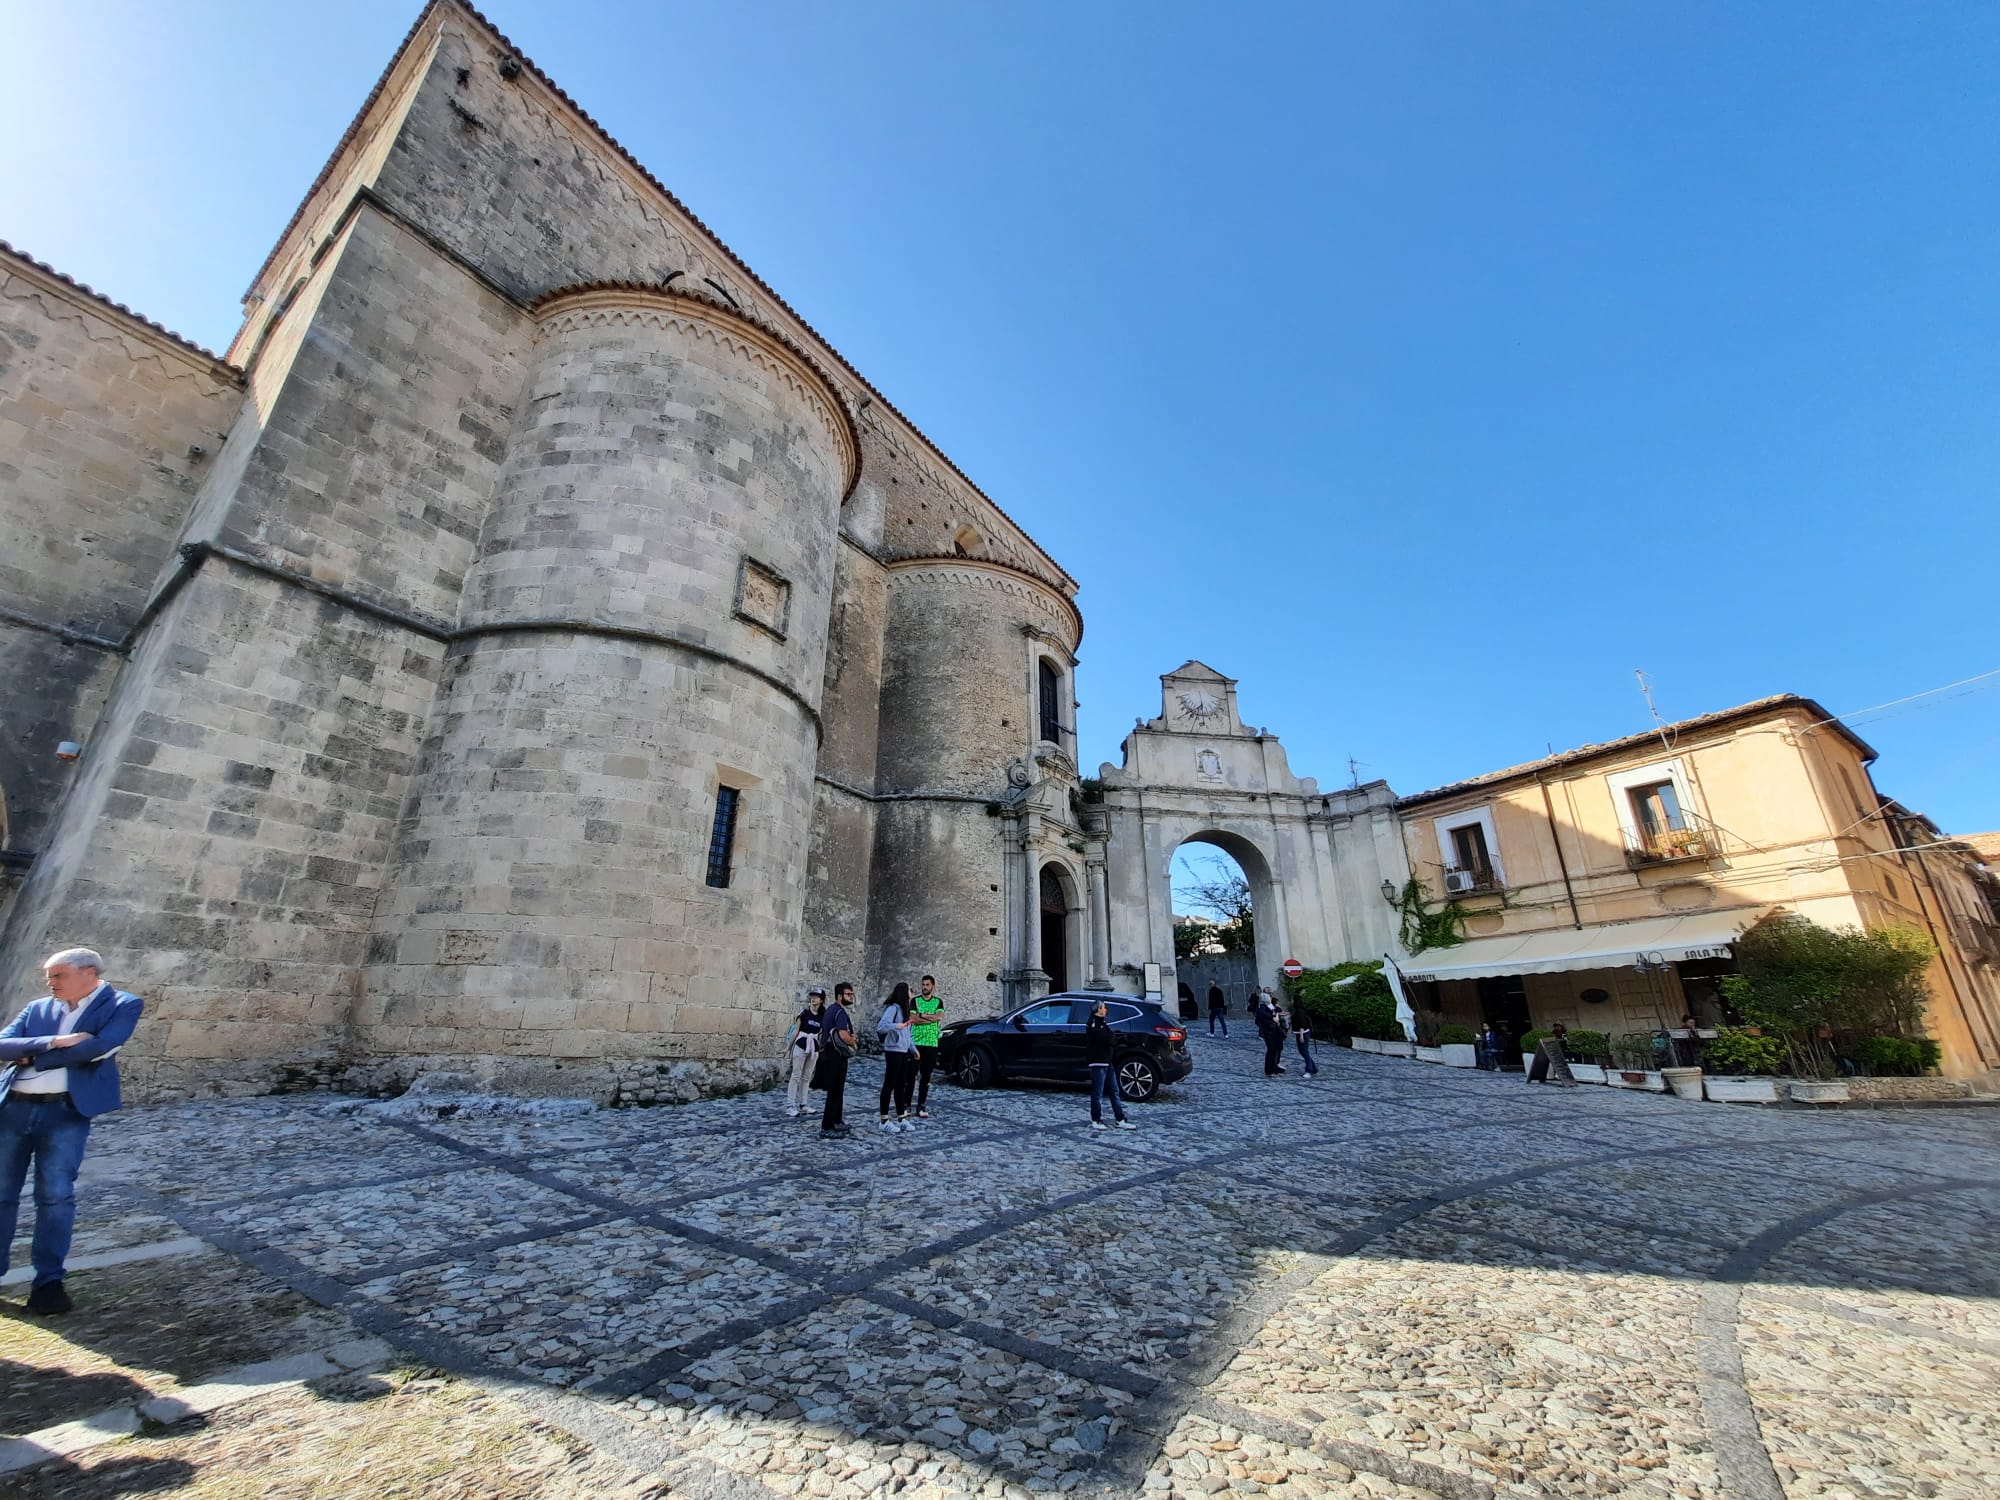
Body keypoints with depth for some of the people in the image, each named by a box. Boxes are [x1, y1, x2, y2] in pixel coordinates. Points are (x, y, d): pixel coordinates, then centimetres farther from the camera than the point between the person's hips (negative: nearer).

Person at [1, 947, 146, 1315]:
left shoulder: (122, 1005, -1)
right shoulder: (37, 1008, 15)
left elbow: (98, 1047, -13)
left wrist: (32, 1055, -2)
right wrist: (52, 1042, -13)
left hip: (66, 1112, -5)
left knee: (56, 1196, -5)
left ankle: (48, 1282, 4)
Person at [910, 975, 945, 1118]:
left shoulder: (938, 1001, 9)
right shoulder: (915, 1001, 4)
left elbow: (939, 1017, -9)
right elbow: (913, 1019, -10)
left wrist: (922, 1015, -10)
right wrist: (931, 1018, -11)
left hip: (932, 1043, 2)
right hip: (916, 1042, -2)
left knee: (926, 1077, 5)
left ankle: (921, 1105, 13)